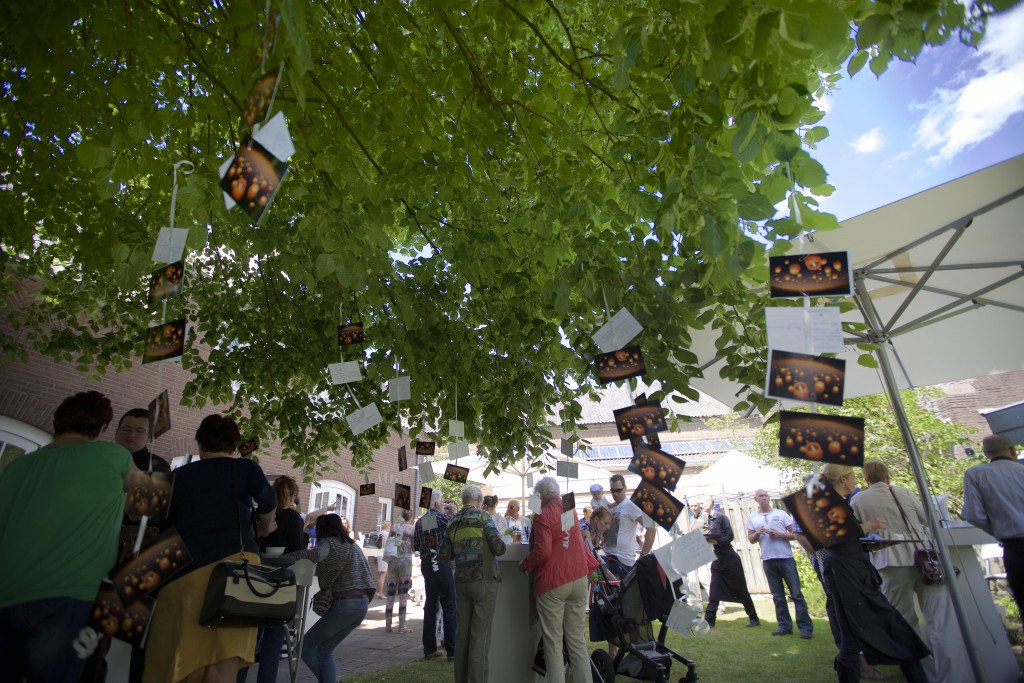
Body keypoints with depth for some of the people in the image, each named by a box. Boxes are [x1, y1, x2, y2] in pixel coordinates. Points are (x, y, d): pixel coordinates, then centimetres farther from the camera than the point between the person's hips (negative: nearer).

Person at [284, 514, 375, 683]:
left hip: (344, 604, -8)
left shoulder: (329, 542, -2)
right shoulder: (352, 544, 21)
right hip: (363, 603, 8)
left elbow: (316, 554, -25)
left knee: (306, 646, 7)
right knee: (324, 650, 16)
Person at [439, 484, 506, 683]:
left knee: (462, 633, 13)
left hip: (461, 582, 6)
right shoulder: (482, 516, -8)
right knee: (480, 635, 0)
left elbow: (443, 556, 9)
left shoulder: (453, 522, 8)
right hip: (484, 581, -5)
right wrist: (500, 544, 9)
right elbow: (499, 548, -13)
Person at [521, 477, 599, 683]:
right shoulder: (571, 510, 9)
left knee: (553, 641, 4)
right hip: (579, 580, 6)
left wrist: (524, 564, -4)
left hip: (553, 583, -6)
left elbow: (543, 552, -19)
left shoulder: (543, 516, -13)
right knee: (577, 639, 12)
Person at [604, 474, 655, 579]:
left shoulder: (630, 506, -10)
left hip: (623, 560, -8)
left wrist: (644, 554, -21)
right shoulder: (609, 507, 13)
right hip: (608, 558, 8)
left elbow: (651, 528, -19)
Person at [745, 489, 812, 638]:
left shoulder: (781, 514, 4)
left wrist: (779, 534, -13)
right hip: (768, 560, 2)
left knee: (796, 593, -2)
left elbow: (795, 535, 2)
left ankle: (805, 626, 3)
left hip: (786, 558, -2)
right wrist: (757, 533, -14)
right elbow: (751, 539, 7)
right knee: (778, 596, 8)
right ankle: (785, 625, 15)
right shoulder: (752, 518, 8)